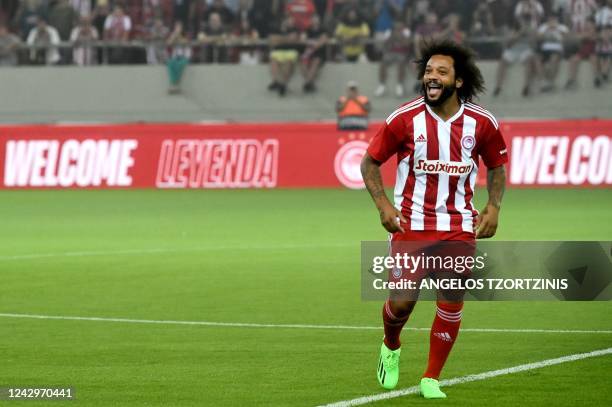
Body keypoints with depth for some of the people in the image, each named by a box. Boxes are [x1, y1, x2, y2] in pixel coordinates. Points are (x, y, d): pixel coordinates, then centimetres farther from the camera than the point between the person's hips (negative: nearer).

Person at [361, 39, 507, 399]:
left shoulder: (482, 123, -2)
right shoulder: (405, 119, -7)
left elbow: (497, 166, 15)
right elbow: (370, 162, 3)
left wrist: (493, 208, -1)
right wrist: (383, 205, -9)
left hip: (460, 226, 2)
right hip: (411, 222, -2)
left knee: (452, 304, -3)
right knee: (401, 302, -7)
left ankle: (432, 380, 12)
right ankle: (391, 348, 28)